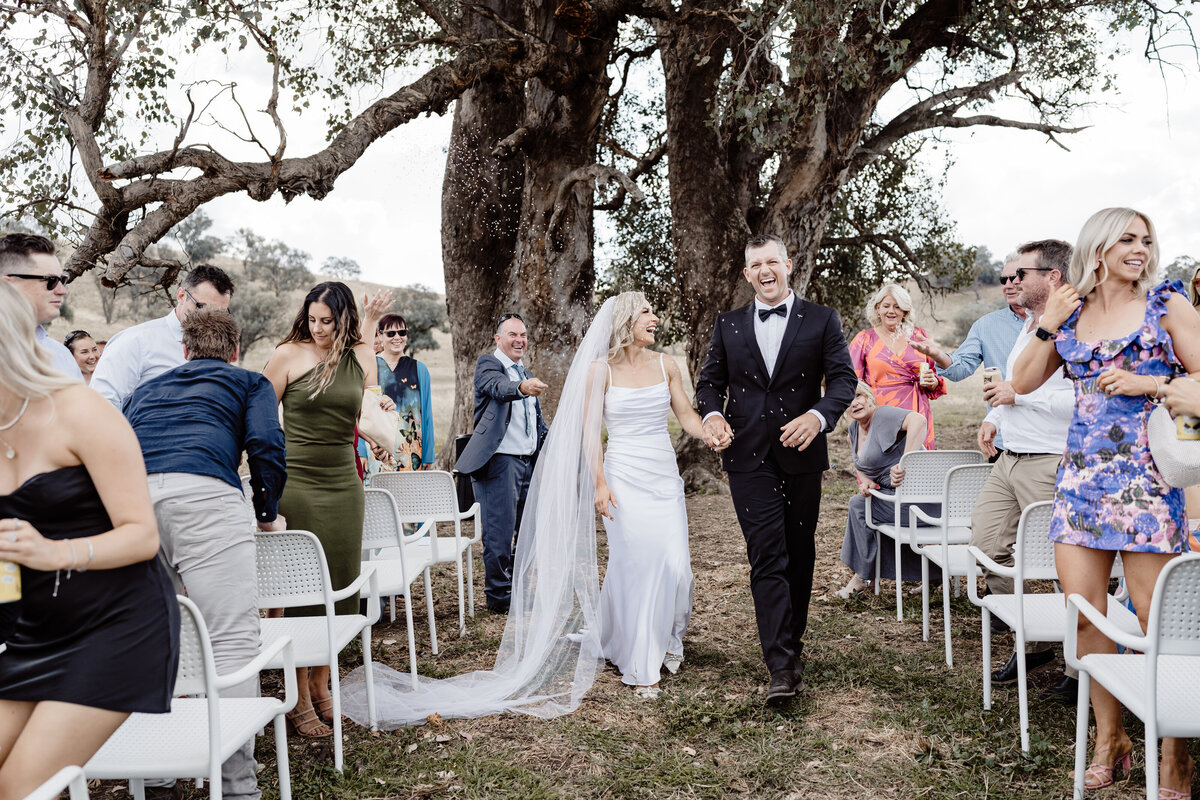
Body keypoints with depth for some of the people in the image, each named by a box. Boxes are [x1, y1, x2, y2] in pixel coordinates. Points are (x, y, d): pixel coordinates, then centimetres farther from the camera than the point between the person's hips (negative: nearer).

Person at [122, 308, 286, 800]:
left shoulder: (147, 389, 37)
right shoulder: (249, 382, 24)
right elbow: (265, 444, 5)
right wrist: (267, 515, 18)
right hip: (203, 493, -5)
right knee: (232, 639, -5)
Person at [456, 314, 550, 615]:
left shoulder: (526, 374, 21)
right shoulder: (487, 363, -3)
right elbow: (497, 387, -28)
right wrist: (522, 387, -48)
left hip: (527, 463, 8)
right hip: (498, 462, -8)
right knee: (500, 530, -4)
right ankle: (498, 595, 7)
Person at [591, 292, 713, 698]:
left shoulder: (665, 364, 7)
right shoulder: (601, 370, -3)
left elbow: (686, 415, 8)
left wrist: (711, 434, -12)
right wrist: (600, 483, -10)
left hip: (665, 478, 4)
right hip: (624, 479, -3)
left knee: (676, 566, -1)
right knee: (634, 566, -3)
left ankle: (668, 639, 28)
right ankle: (639, 664, 11)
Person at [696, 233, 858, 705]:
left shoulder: (821, 320, 5)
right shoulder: (728, 326, 10)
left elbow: (843, 378, -2)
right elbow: (710, 381, 13)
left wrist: (818, 415, -22)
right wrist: (712, 414, -9)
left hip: (801, 454, 1)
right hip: (749, 458, 0)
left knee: (800, 556, 12)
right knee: (767, 557, -8)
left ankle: (792, 642, 31)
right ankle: (782, 666, -8)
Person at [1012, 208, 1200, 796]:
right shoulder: (1070, 311, 12)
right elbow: (1022, 383, 10)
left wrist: (1148, 383, -12)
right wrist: (1047, 326, 0)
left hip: (1145, 476, -3)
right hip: (1081, 476, 4)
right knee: (1083, 613, 4)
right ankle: (1109, 738, 21)